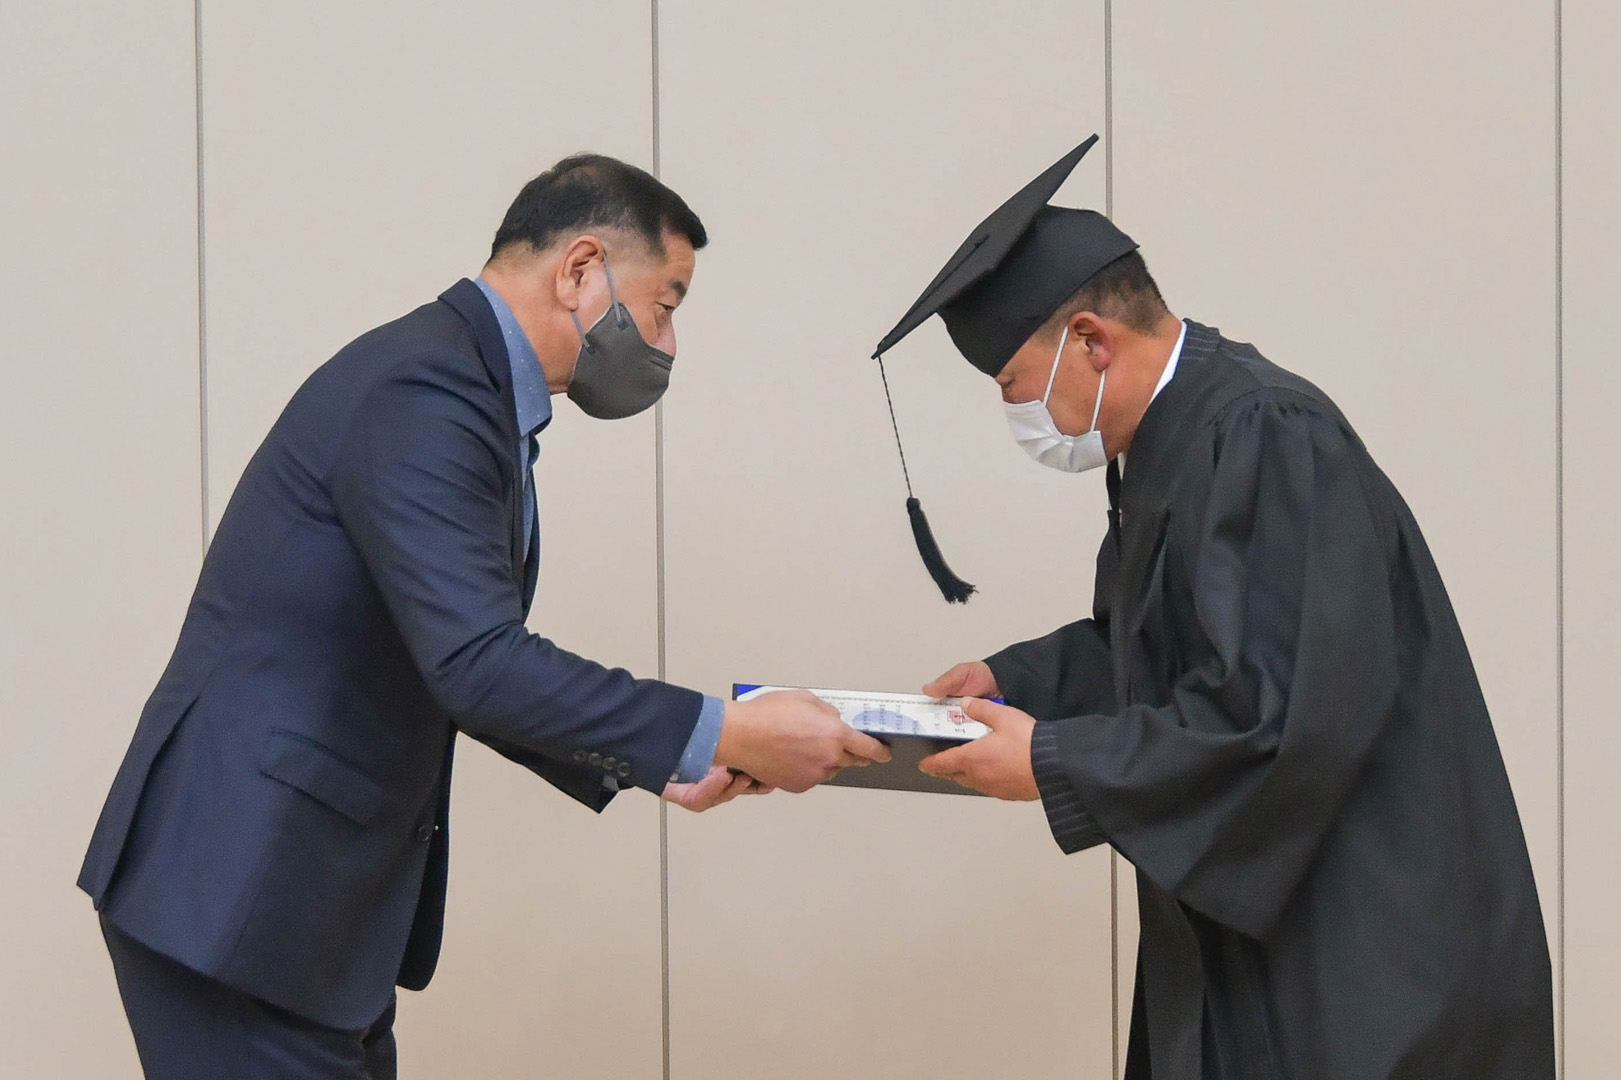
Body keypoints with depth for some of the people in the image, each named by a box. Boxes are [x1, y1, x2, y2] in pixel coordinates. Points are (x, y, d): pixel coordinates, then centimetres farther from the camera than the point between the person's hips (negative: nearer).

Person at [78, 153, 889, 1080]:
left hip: (315, 894, 10)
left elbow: (462, 671, 20)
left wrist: (644, 761, 10)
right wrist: (721, 735, -21)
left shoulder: (466, 389, 14)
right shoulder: (423, 389, -18)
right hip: (236, 887, -10)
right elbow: (478, 662, -26)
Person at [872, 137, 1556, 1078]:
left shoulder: (1267, 439, -22)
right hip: (1251, 920, 9)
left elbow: (1279, 711, -27)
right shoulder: (1171, 440, 8)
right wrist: (1014, 680, 7)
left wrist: (1052, 762, -18)